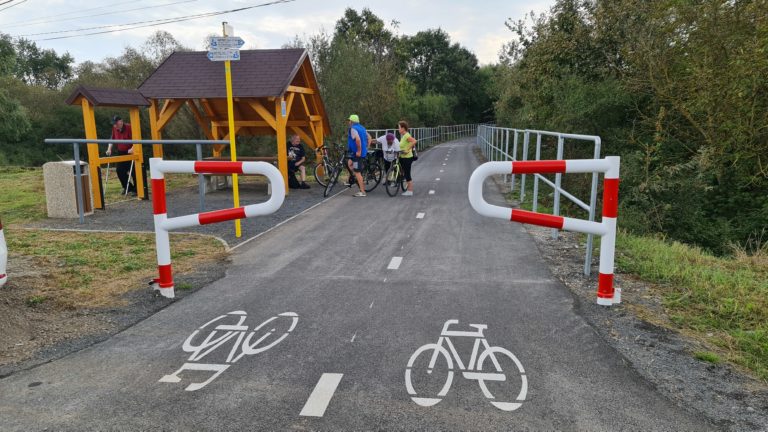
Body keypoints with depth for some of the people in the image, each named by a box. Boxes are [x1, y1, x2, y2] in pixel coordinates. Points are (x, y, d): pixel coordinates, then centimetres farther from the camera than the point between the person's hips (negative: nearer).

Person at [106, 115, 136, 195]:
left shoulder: (129, 127, -16)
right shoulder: (114, 128, 2)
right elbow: (112, 139, 15)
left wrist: (132, 148, -35)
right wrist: (109, 148, 4)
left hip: (131, 152, -6)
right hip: (121, 153, 7)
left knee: (133, 171, -10)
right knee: (119, 170, 3)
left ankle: (136, 189, 1)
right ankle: (128, 188, 17)